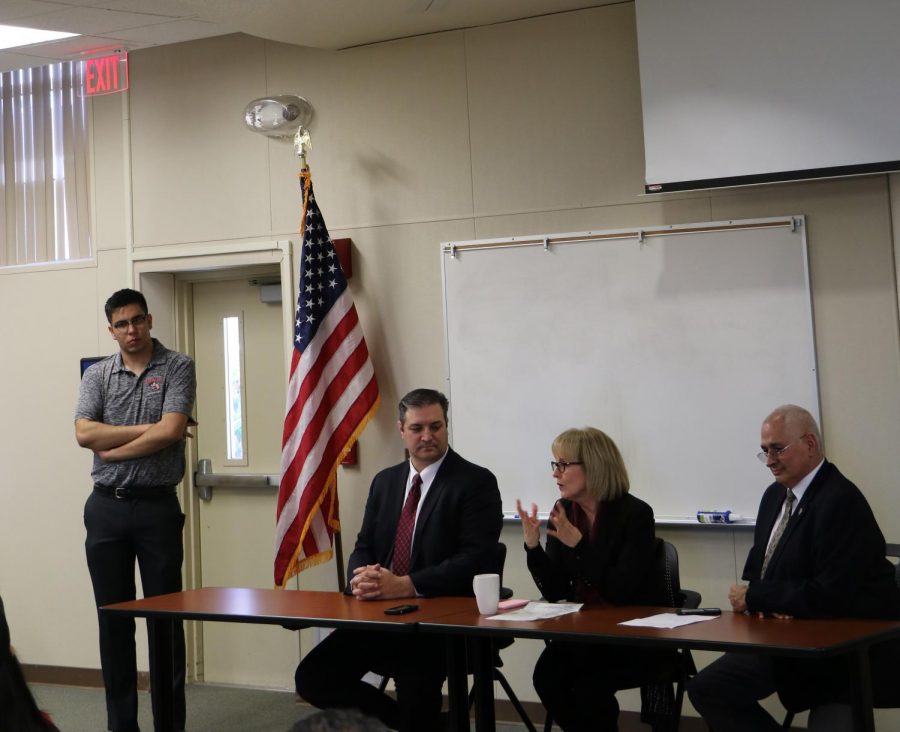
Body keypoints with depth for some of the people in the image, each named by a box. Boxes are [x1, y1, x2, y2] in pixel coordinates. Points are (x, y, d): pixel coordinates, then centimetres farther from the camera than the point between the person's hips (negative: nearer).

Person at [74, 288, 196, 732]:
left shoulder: (177, 368, 0)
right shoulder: (97, 375, 8)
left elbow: (170, 431, -13)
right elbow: (84, 434, -7)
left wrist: (113, 450, -8)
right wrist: (148, 429, -11)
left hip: (157, 507, -3)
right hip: (106, 508, 3)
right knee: (113, 618, 7)